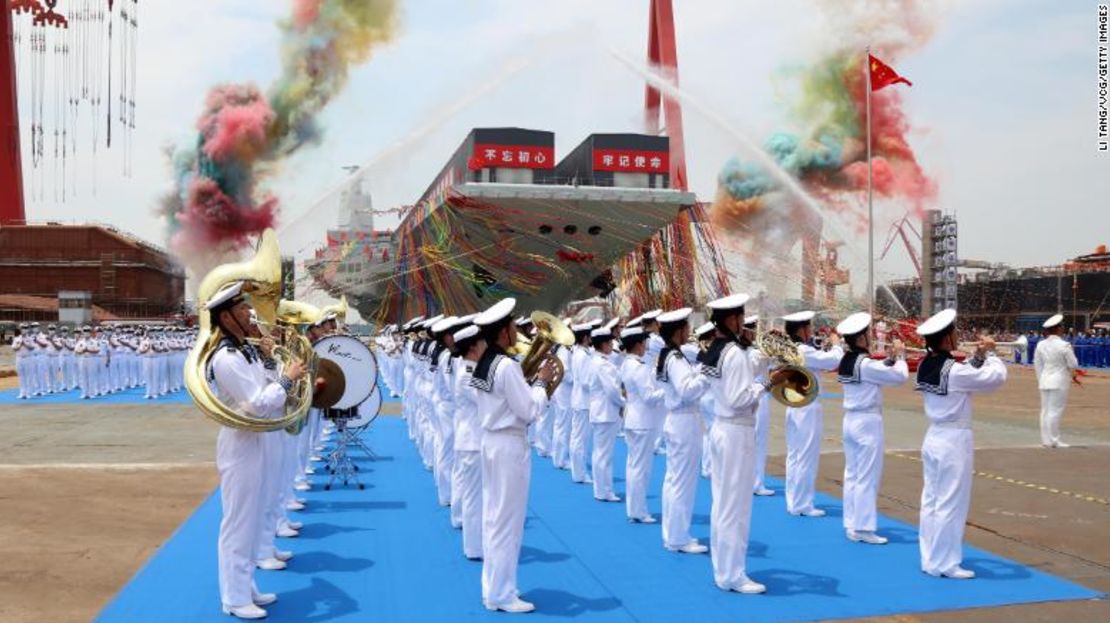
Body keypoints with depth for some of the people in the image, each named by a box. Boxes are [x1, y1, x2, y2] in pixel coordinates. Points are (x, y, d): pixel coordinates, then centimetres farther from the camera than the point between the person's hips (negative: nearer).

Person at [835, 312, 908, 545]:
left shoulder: (846, 362, 7)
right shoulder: (865, 363, -19)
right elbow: (900, 376, -16)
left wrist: (890, 358, 5)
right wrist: (900, 355, -1)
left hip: (851, 420, 9)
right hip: (868, 422, -9)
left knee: (852, 474, 12)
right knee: (867, 477, -2)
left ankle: (851, 526, 19)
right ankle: (863, 528, 2)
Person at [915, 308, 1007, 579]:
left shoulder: (925, 367, 4)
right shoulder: (954, 371, -20)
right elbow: (997, 376, -14)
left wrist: (977, 357, 6)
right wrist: (990, 354, 2)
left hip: (933, 438, 8)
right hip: (954, 441, -8)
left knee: (931, 501, 13)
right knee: (951, 504, 2)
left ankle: (929, 560, 22)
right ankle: (946, 564, 10)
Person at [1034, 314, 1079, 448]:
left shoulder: (1041, 345, 3)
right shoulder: (1064, 345, -14)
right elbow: (1073, 364, -9)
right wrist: (1072, 374, 13)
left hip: (1045, 381, 6)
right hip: (1060, 382, -6)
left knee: (1045, 410, 10)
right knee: (1055, 411, -2)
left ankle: (1045, 439, 15)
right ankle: (1053, 440, 1)